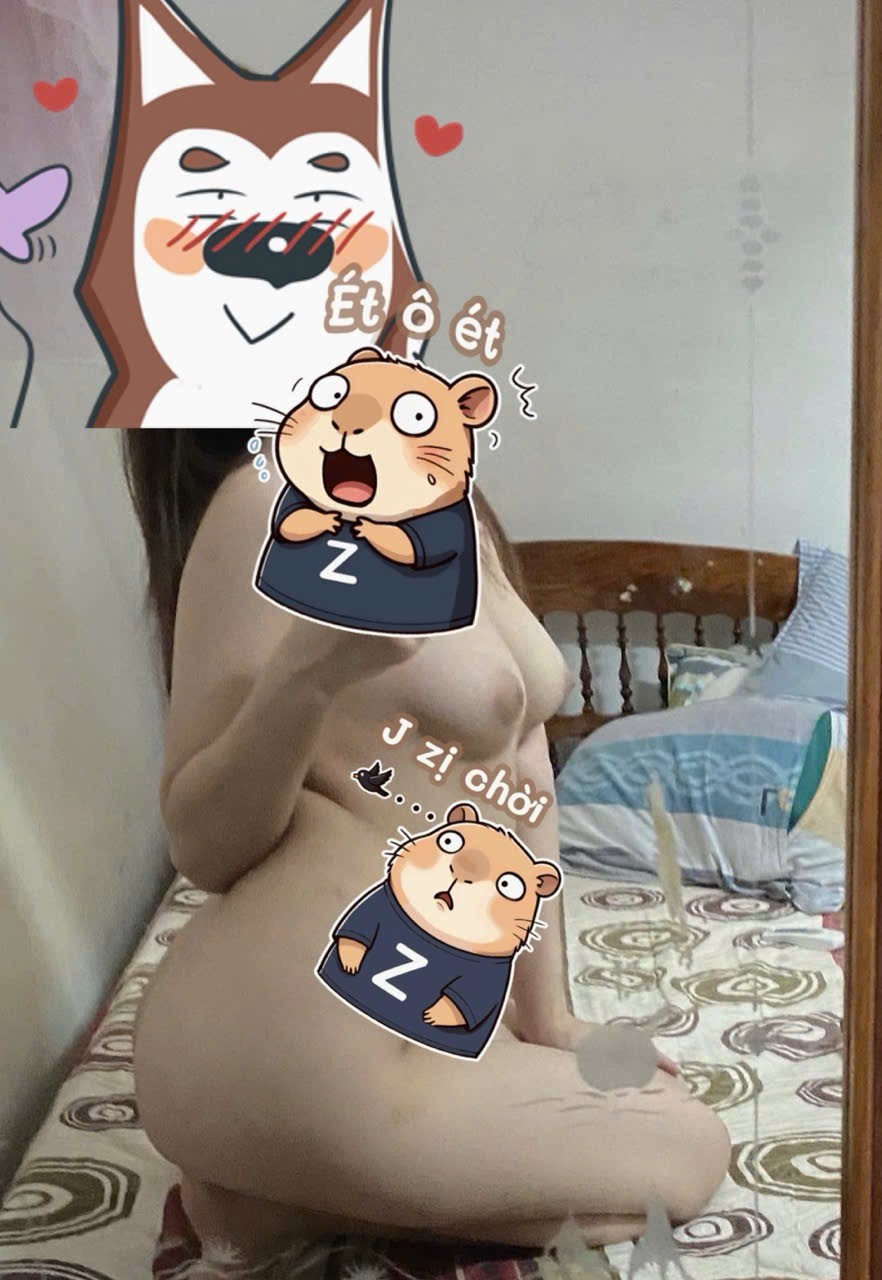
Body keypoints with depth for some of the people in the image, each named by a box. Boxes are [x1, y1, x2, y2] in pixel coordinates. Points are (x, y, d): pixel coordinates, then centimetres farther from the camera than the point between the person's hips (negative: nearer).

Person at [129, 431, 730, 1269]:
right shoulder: (273, 502, -18)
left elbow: (521, 769, 9)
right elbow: (199, 844, -15)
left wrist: (551, 1019, 11)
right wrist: (306, 674, -33)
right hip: (294, 1045, -9)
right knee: (690, 1158, 8)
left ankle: (294, 1177, 13)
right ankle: (280, 1201, 2)